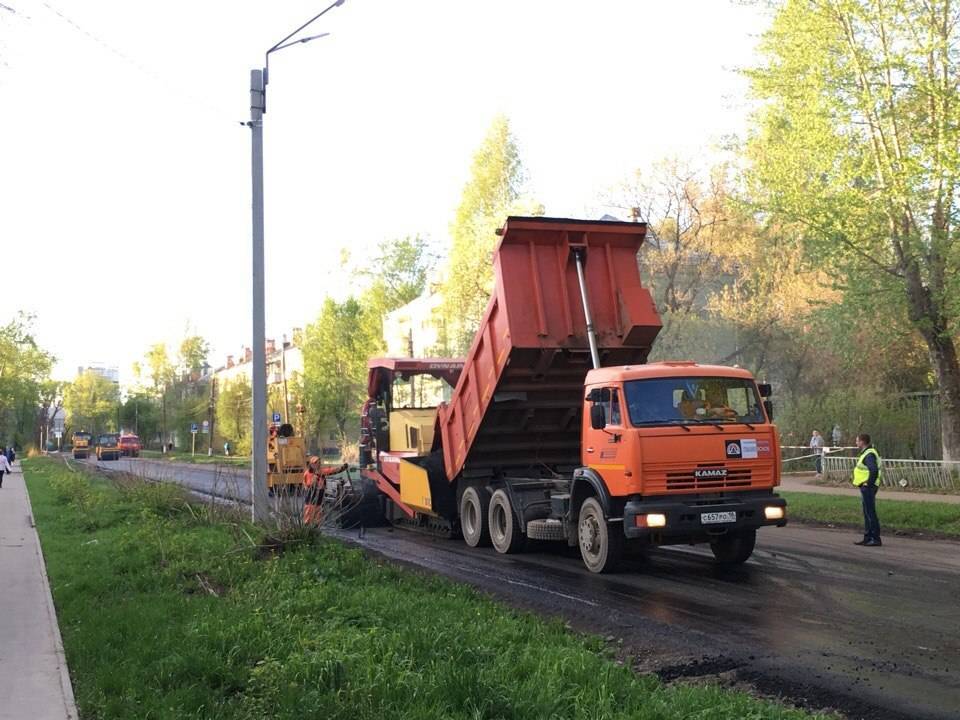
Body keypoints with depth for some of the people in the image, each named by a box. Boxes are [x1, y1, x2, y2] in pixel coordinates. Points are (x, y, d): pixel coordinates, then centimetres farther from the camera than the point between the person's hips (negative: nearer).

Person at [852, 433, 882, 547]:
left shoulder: (869, 455, -18)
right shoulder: (866, 453, 16)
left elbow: (874, 470, -32)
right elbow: (873, 469, 25)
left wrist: (869, 483, -22)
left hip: (867, 487, -11)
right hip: (865, 487, 11)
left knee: (870, 513, -8)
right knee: (867, 513, 15)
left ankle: (876, 539, -5)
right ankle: (868, 537, 22)